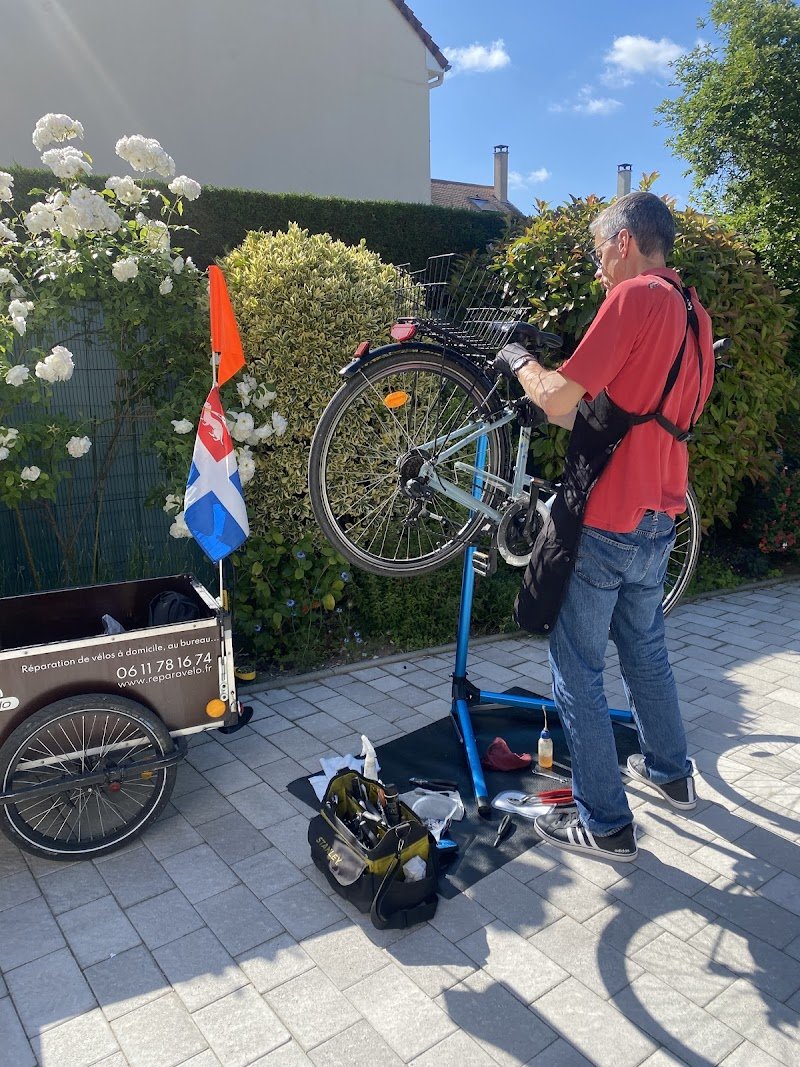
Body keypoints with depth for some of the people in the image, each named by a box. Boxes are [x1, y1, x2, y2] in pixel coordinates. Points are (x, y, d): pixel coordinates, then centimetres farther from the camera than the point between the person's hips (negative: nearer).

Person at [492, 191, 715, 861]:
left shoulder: (634, 297, -15)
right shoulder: (695, 313, 12)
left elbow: (558, 400, -20)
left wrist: (521, 361, -1)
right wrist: (569, 404, 19)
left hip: (605, 523, -9)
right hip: (660, 520, 9)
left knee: (577, 668, 4)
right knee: (645, 646, 25)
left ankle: (605, 824, 15)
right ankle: (671, 772, 42)